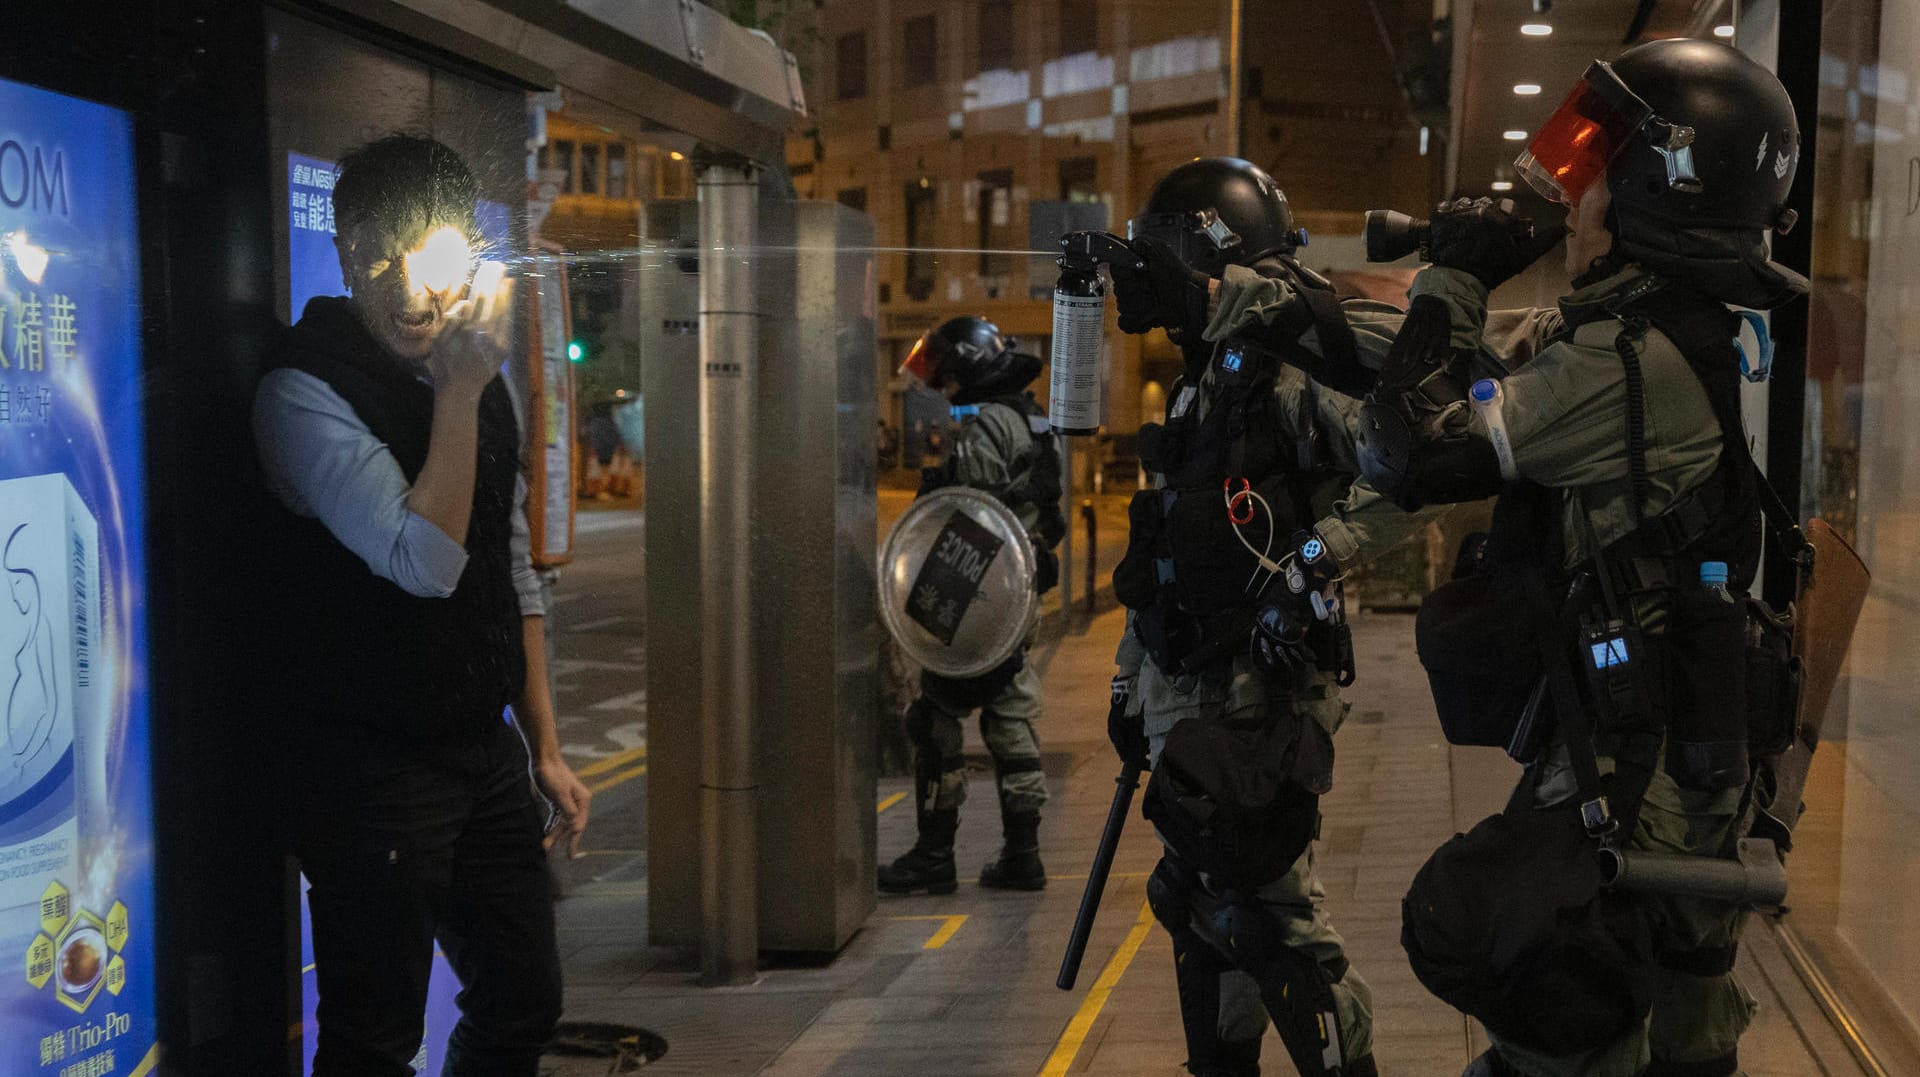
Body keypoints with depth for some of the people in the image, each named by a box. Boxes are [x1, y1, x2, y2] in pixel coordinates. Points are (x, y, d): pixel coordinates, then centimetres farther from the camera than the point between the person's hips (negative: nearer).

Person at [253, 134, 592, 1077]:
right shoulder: (305, 391, -14)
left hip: (484, 752, 8)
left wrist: (544, 748, 15)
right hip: (372, 765, -7)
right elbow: (426, 561, -25)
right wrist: (457, 398, -19)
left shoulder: (477, 377, 10)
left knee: (523, 1001, 17)